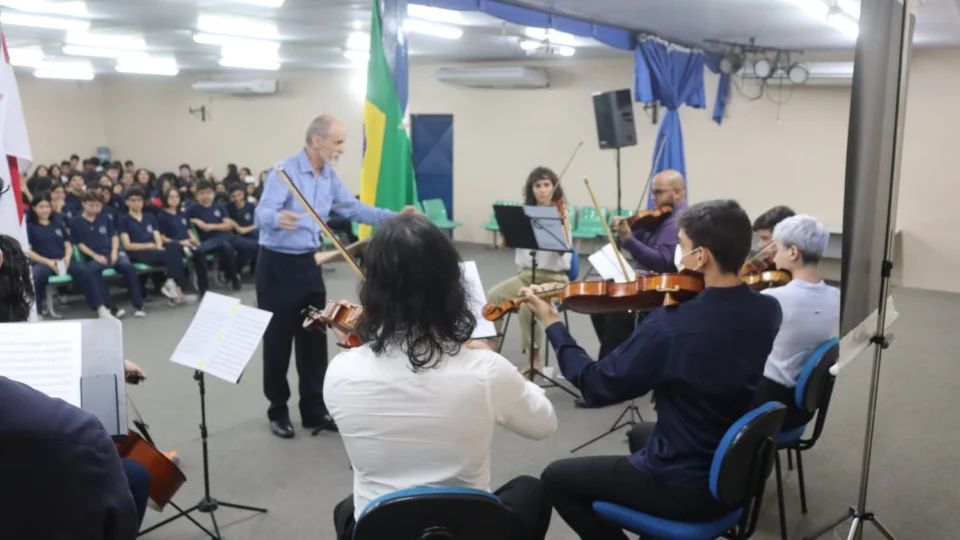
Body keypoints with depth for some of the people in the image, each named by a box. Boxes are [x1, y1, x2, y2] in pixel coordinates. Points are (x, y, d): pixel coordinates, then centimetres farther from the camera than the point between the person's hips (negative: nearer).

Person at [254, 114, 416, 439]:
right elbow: (261, 214, -27)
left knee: (314, 339, 9)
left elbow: (354, 208, 16)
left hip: (309, 264, 7)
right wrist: (278, 219, -51)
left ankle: (314, 409, 20)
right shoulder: (285, 171, -17)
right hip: (278, 266, -7)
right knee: (278, 340, 2)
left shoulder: (330, 177, 7)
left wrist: (394, 217, 6)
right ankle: (278, 411, 17)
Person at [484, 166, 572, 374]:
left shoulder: (561, 215, -5)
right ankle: (490, 346, -5)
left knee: (527, 305, -32)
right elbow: (503, 243, 0)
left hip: (553, 279, -5)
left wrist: (563, 226, -34)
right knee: (492, 296, -20)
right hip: (525, 274, 5)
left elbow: (563, 252, -19)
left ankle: (534, 357, -12)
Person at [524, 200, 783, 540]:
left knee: (556, 477, 11)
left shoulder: (671, 325, -29)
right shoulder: (768, 311, -8)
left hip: (685, 487, -7)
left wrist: (552, 324, -7)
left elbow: (596, 387, -17)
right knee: (641, 433, 34)